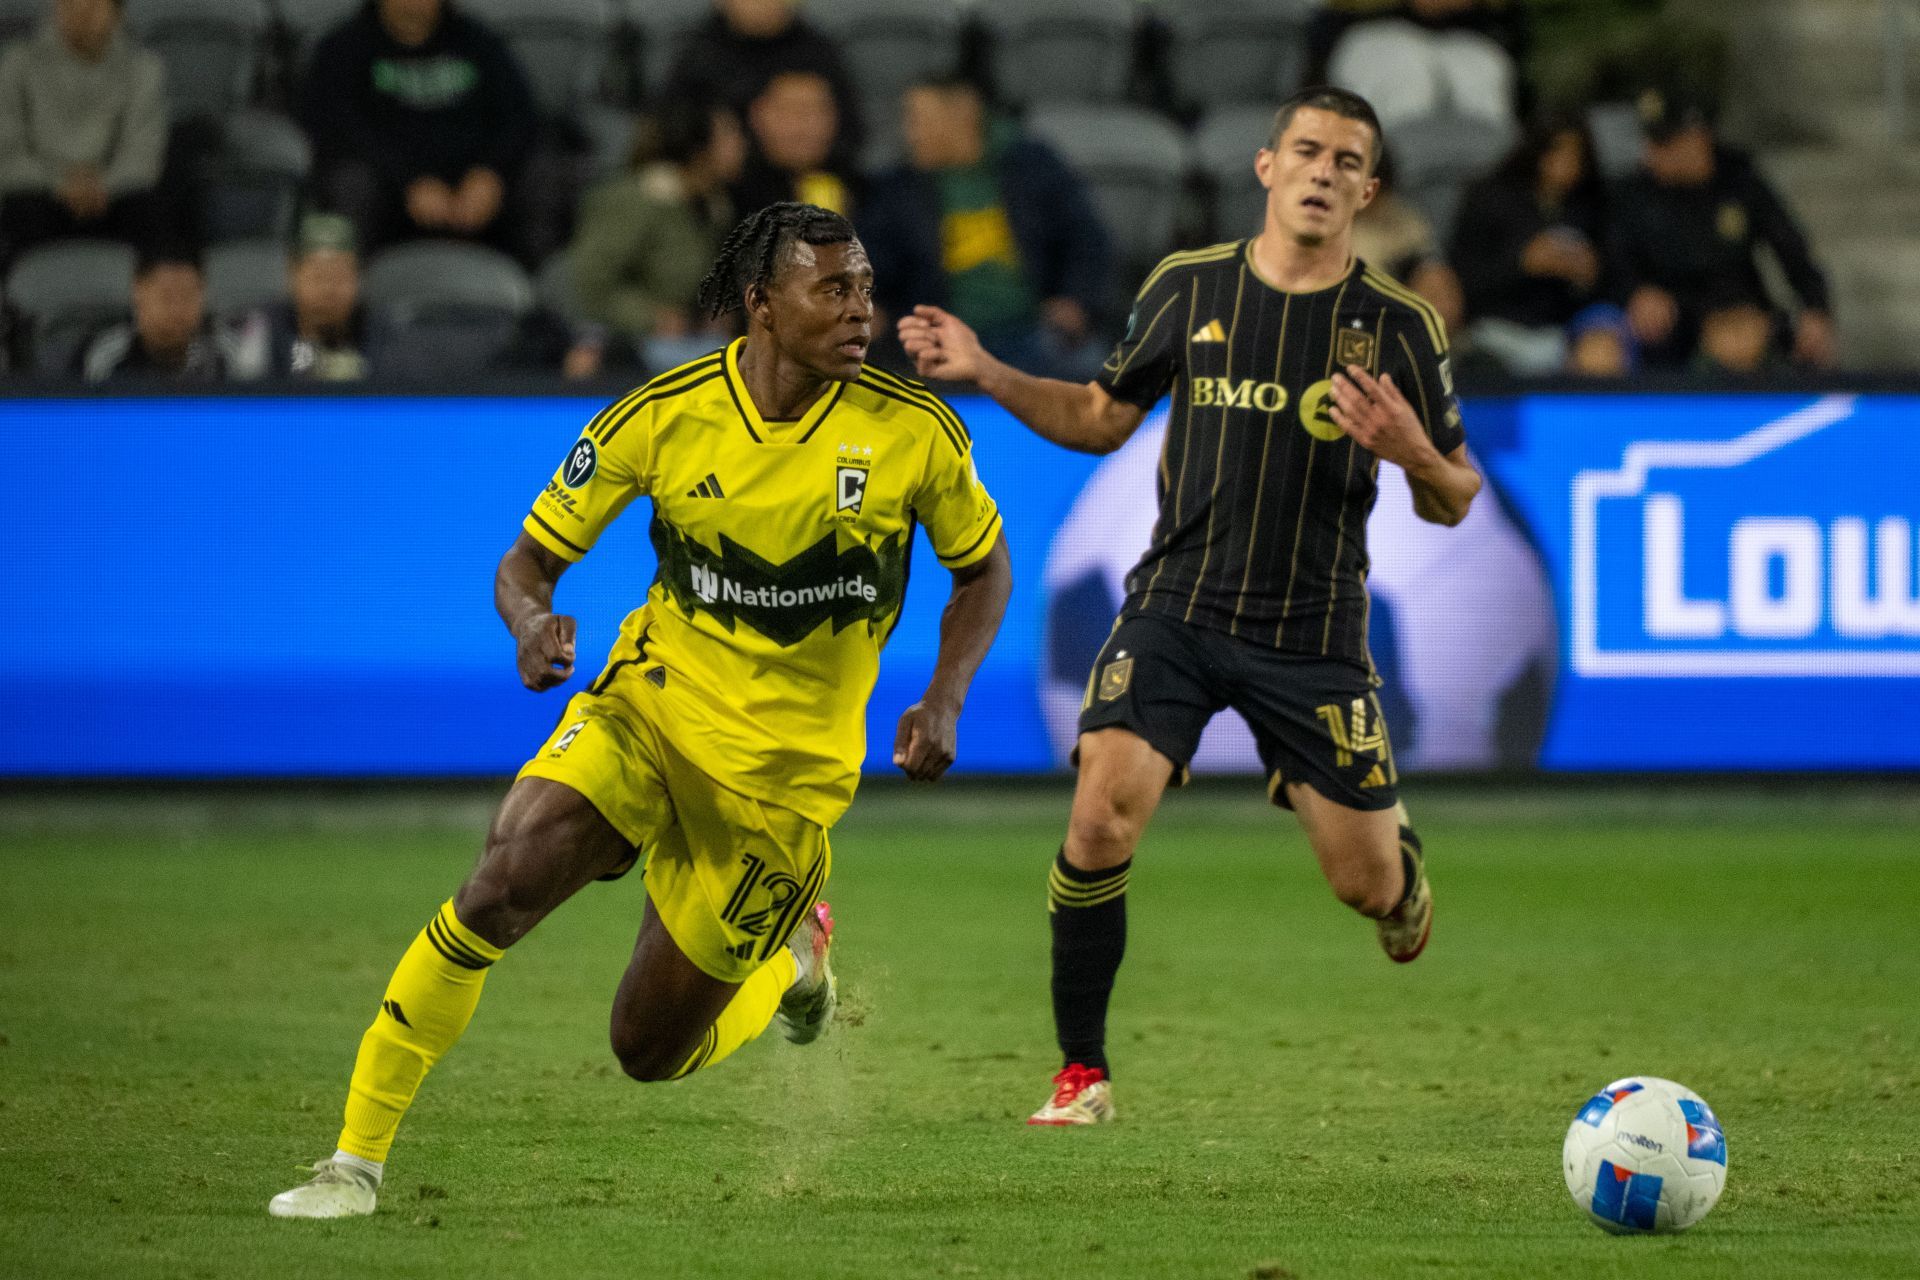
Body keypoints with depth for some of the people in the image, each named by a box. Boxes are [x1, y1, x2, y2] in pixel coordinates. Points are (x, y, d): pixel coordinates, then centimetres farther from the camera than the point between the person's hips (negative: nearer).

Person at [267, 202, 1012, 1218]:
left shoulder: (916, 431, -10)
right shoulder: (664, 415, -10)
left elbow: (983, 570, 7)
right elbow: (528, 561, -1)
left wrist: (943, 700, -9)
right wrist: (532, 623, -25)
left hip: (784, 771, 0)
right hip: (649, 707, 0)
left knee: (651, 1052, 2)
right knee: (504, 881, -27)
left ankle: (789, 960, 37)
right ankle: (357, 1158, -17)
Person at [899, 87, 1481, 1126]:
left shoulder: (1398, 326, -4)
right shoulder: (1188, 287, 1)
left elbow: (1454, 502, 2)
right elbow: (1101, 418, 14)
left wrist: (1413, 454, -20)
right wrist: (985, 374, 1)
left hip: (1313, 634, 0)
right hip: (1177, 607, 1)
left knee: (1366, 885, 1)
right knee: (1100, 819, -19)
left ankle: (1396, 848, 41)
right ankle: (1082, 1070, -2)